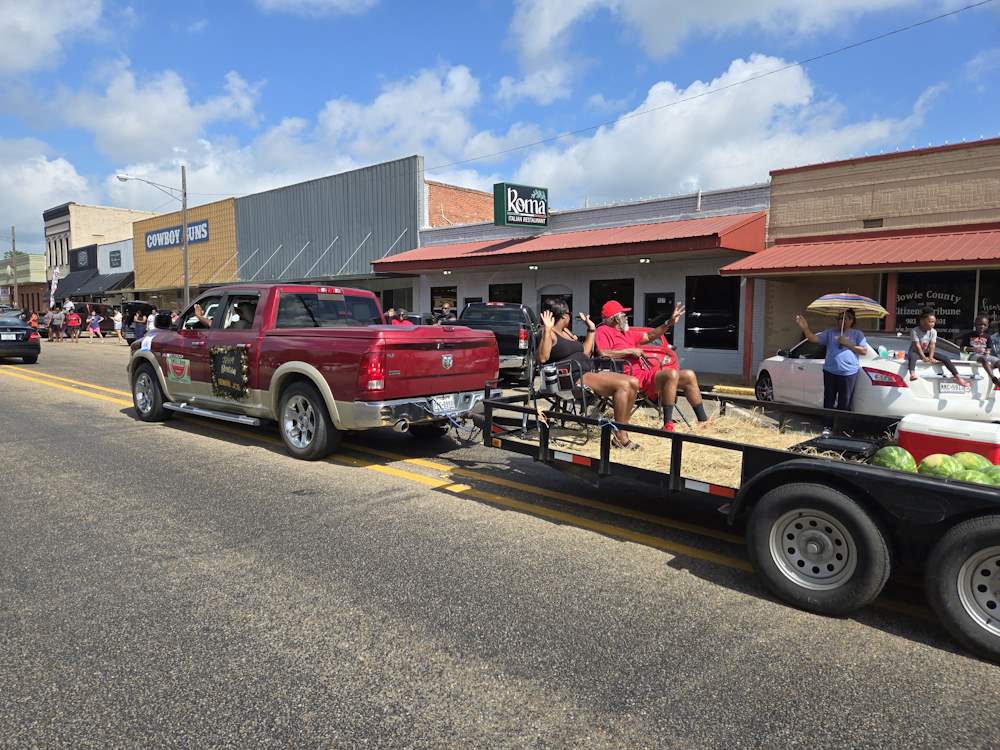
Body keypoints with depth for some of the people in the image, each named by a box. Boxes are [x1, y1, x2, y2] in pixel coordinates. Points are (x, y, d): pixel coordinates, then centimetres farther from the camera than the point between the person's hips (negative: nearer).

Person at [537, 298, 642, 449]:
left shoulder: (566, 332, 24)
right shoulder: (549, 334, -4)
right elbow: (542, 358, -23)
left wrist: (591, 329, 31)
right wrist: (547, 330, -25)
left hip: (590, 372, 9)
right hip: (574, 379, -9)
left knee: (633, 382, -5)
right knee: (622, 385, -25)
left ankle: (623, 427, -1)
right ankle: (620, 437, -21)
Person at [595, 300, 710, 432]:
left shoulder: (626, 332, 24)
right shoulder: (603, 331, -4)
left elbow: (649, 336, 30)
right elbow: (602, 353, -22)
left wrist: (670, 322, 20)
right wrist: (630, 350, -16)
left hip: (649, 371, 10)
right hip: (636, 376, -10)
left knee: (689, 376, 8)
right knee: (672, 374, -32)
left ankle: (703, 420, 12)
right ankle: (667, 425, -32)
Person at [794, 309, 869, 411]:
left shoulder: (857, 334, 4)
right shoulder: (830, 332, 7)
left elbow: (864, 351, -2)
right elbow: (814, 339, -4)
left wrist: (847, 344, -12)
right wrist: (805, 328, -21)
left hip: (849, 373, -2)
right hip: (830, 372, 2)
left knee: (844, 404, 5)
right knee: (828, 401, 12)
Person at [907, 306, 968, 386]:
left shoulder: (933, 332, -3)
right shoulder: (915, 331, -18)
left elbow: (932, 345, -12)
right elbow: (917, 345, -23)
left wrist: (930, 357, -27)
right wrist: (924, 358, -33)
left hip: (926, 352, 6)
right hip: (915, 352, -6)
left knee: (945, 357, -12)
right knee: (912, 356, -42)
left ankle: (957, 377, -14)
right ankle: (912, 374, -69)